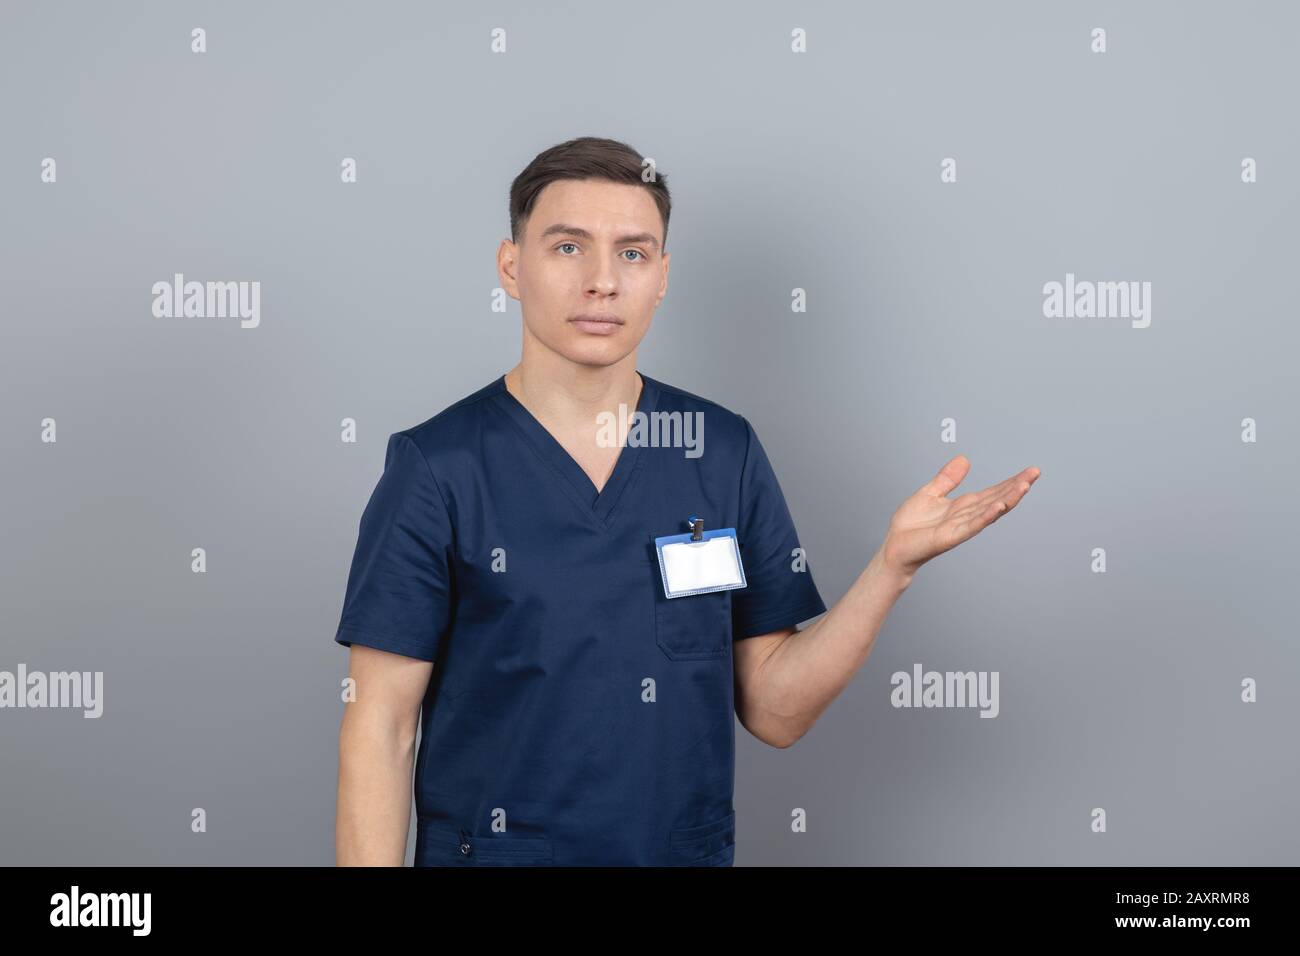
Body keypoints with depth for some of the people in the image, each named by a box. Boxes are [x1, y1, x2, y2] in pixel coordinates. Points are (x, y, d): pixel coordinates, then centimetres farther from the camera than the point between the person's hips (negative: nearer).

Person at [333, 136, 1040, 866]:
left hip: (695, 847, 3)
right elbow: (381, 729, -10)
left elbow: (774, 709, -2)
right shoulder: (436, 467, -12)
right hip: (492, 847, -3)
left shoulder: (728, 452, -3)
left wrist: (894, 565, -13)